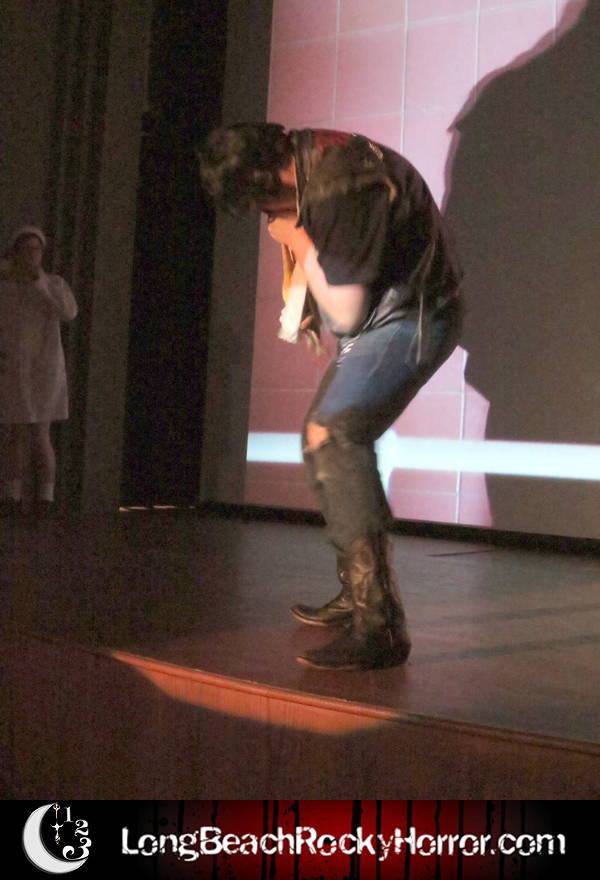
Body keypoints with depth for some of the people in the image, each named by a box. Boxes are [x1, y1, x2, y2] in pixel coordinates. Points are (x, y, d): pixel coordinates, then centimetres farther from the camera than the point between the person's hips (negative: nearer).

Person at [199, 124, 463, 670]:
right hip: (381, 317, 10)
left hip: (412, 318, -10)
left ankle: (379, 625, -28)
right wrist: (311, 306, 13)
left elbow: (345, 314, -21)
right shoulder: (305, 151, 3)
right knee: (324, 438, 16)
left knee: (333, 436, -26)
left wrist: (300, 245, -12)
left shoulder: (340, 190, -27)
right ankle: (357, 594, 27)